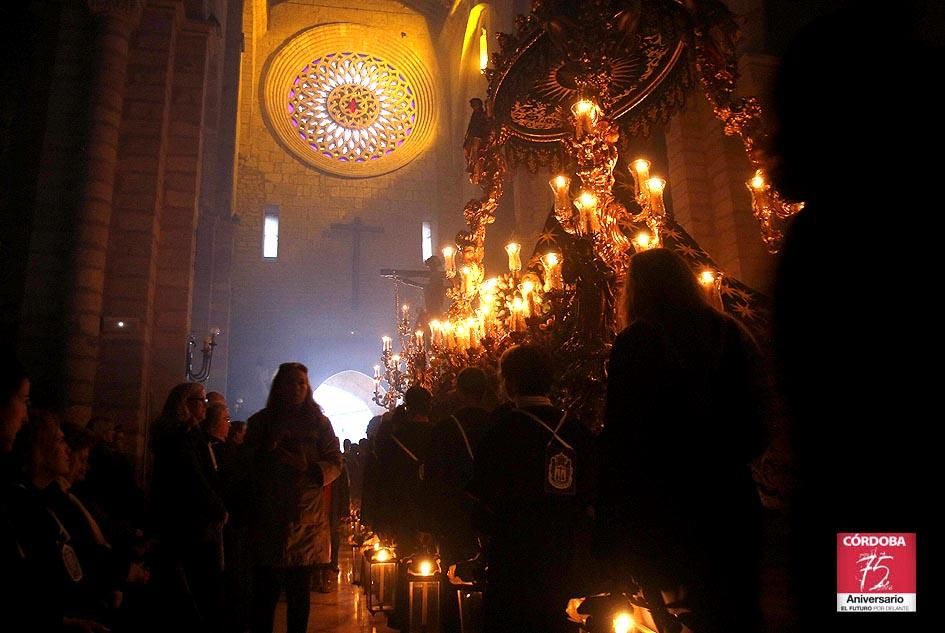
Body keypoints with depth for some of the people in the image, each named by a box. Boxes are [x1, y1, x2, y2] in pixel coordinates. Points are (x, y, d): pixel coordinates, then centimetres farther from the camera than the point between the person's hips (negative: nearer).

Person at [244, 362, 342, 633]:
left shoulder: (318, 423, 7)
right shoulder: (260, 422, 10)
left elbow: (335, 463, 1)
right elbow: (247, 467, 8)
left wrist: (308, 468, -17)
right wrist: (267, 451, -10)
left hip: (306, 519, 0)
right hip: (267, 517, 0)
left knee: (300, 592, 6)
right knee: (265, 590, -2)